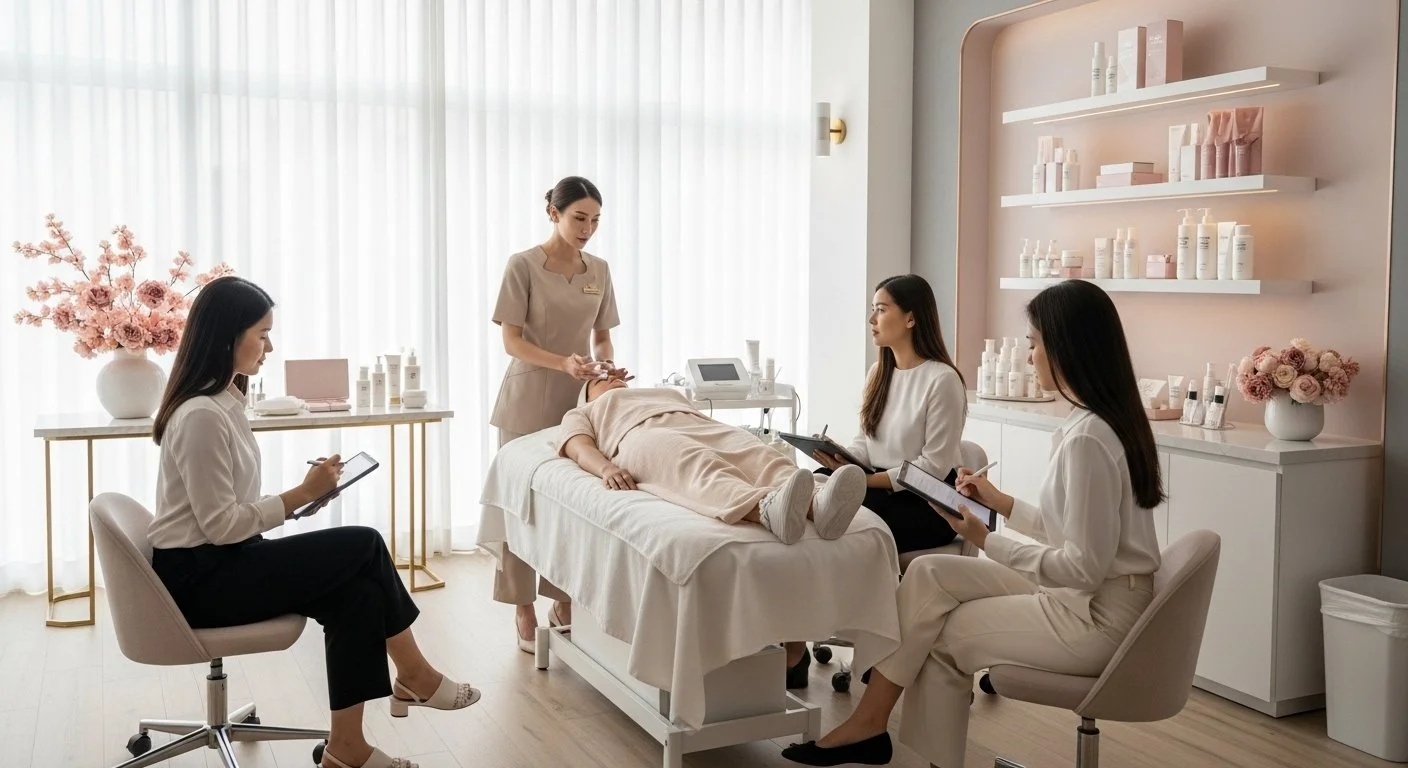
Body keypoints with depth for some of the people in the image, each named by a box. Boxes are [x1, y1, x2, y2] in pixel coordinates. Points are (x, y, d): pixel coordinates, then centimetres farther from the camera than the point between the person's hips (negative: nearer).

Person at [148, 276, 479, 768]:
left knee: (358, 592, -10)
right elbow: (220, 525, -20)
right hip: (198, 578, -9)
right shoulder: (201, 416, -20)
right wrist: (302, 493, -15)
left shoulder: (223, 401, 11)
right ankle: (414, 677, 4)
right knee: (365, 547, -13)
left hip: (219, 564, 9)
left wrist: (300, 499, 0)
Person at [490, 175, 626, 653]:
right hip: (530, 399, -4)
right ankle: (524, 610, 10)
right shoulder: (523, 266, -7)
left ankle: (565, 602, 18)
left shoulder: (599, 270, 7)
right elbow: (511, 341, -10)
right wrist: (563, 363, -24)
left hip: (579, 399, 4)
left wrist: (606, 365, -9)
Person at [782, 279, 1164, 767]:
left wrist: (985, 541, -16)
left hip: (1096, 616, -9)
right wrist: (1002, 503, 12)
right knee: (930, 574, 1)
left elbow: (1084, 567, -23)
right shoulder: (1105, 421, 7)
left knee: (940, 631, -1)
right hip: (1085, 596, 9)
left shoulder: (1087, 438, -23)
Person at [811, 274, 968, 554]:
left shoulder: (942, 379, -13)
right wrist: (841, 458, -11)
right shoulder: (878, 372, 12)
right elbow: (865, 442, 12)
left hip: (928, 504, -6)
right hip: (881, 489, 7)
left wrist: (867, 480, -21)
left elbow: (934, 466, -16)